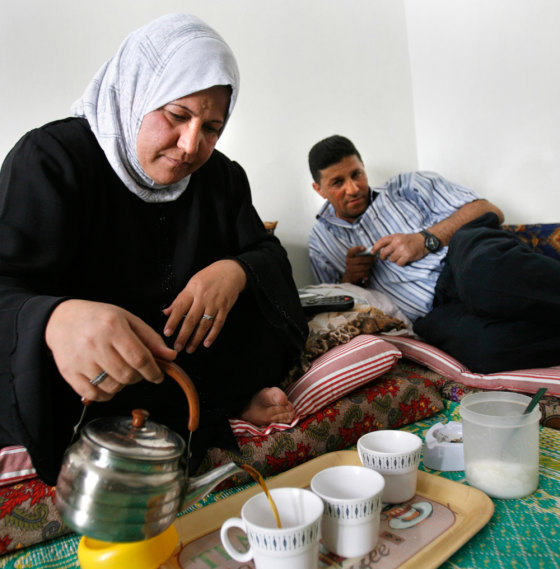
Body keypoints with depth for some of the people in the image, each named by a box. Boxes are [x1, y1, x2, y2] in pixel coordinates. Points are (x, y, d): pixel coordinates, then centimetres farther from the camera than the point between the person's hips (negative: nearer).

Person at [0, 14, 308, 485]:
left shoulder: (222, 176, 3)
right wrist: (57, 321, -48)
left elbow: (270, 255, 3)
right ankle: (230, 402, -16)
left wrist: (236, 271, -21)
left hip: (188, 353, 3)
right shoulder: (51, 158, -14)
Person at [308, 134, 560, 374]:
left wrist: (426, 240, -6)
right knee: (488, 344, -37)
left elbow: (489, 211, 8)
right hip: (434, 314, 0)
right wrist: (349, 279, 2)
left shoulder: (406, 187, 18)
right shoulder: (322, 241, 22)